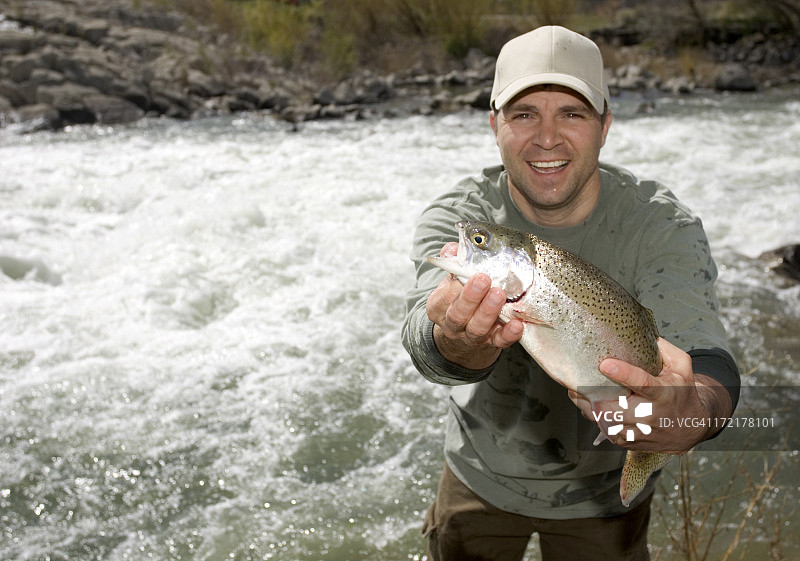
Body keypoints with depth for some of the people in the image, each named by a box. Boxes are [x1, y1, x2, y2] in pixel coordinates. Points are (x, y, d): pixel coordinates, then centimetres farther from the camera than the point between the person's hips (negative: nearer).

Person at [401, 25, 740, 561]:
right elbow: (425, 335, -36)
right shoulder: (456, 217, -18)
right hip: (481, 476, 1)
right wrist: (460, 345, -61)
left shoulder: (662, 225, -20)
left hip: (603, 493, 0)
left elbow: (707, 359, -32)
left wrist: (692, 413, -56)